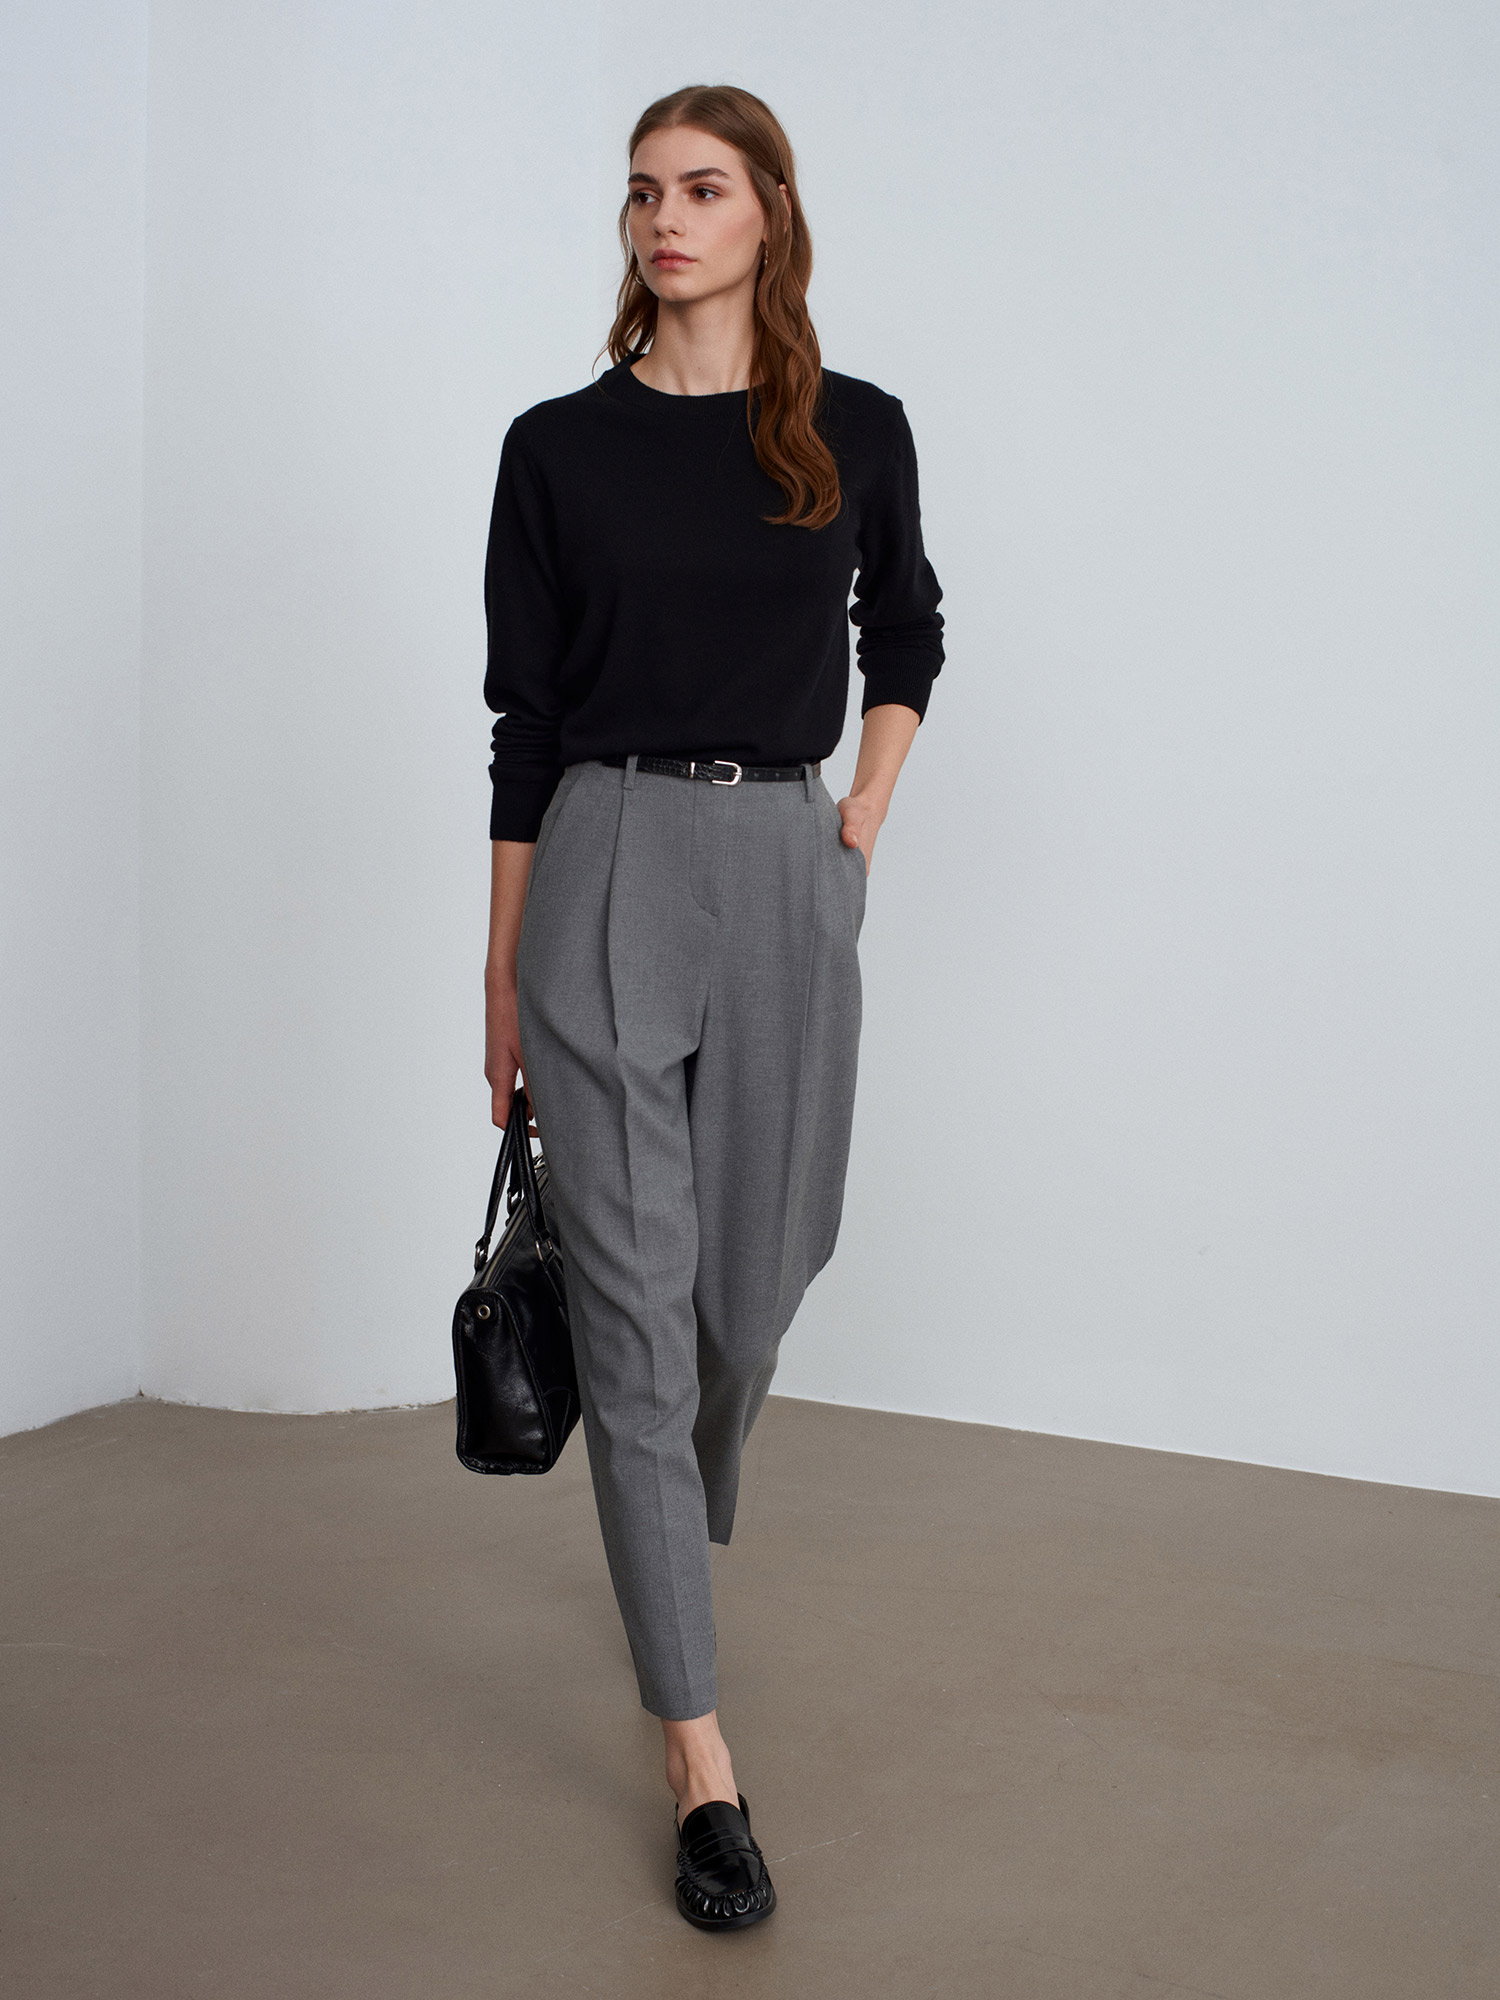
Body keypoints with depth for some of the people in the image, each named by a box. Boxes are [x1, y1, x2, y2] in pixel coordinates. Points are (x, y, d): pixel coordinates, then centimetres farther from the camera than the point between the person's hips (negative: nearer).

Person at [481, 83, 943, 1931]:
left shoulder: (857, 434, 5)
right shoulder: (560, 446, 2)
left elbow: (906, 635, 21)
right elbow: (523, 716, 3)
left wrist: (861, 823, 8)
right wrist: (503, 970, 3)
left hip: (788, 876, 2)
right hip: (609, 870, -2)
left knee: (752, 1278, 11)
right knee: (635, 1298, -5)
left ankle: (672, 1549, 45)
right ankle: (701, 1763, 1)